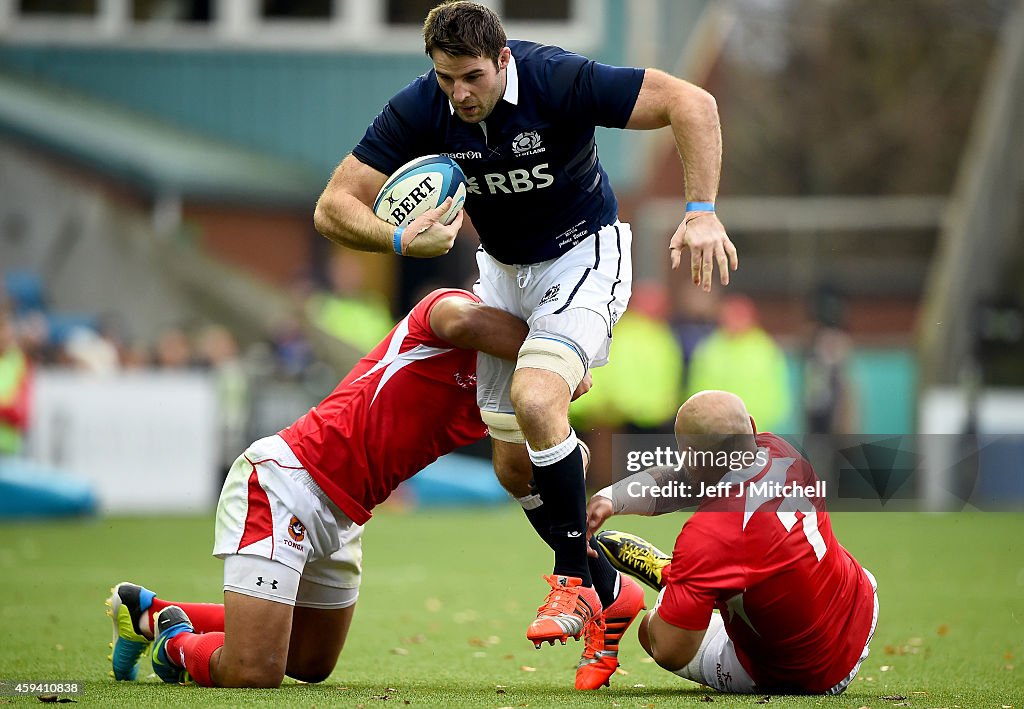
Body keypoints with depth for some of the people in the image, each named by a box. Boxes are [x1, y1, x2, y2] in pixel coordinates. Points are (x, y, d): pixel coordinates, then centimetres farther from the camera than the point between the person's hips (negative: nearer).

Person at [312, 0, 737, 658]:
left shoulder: (559, 79, -28)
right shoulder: (418, 110, -17)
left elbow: (693, 103, -27)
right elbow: (335, 207, -14)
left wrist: (702, 212, -36)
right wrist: (403, 239, -33)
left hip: (584, 253, -5)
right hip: (503, 269, 5)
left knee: (535, 400, -29)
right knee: (514, 464, 3)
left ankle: (573, 583, -14)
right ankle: (608, 594, 23)